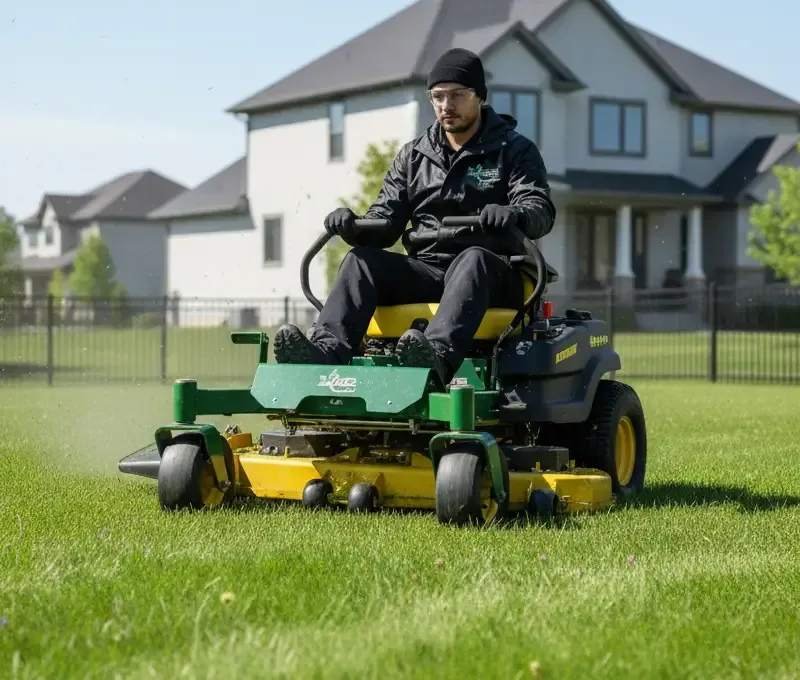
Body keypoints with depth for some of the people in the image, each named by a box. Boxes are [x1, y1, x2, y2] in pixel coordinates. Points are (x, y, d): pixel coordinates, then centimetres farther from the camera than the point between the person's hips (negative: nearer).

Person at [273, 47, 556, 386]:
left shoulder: (515, 151, 6)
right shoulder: (413, 156, 17)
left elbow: (541, 211, -9)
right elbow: (385, 220, 12)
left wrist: (515, 215, -35)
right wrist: (353, 227, -12)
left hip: (492, 273, -4)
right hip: (426, 271, 4)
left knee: (472, 259, -38)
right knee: (362, 259, -21)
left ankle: (439, 355, -64)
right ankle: (326, 350, -45)